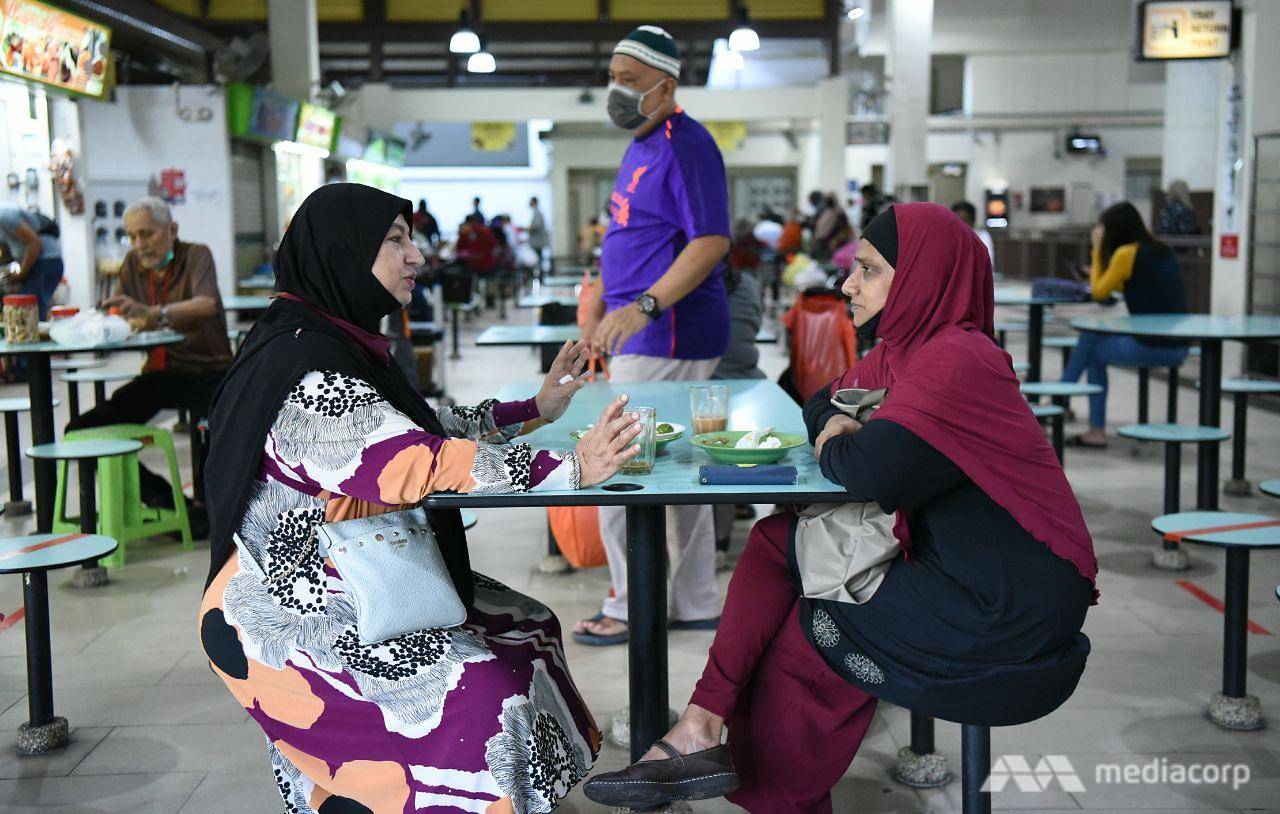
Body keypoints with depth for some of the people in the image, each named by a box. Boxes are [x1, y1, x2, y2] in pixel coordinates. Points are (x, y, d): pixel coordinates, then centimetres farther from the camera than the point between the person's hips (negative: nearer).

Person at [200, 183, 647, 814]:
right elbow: (416, 464, -30)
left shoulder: (339, 341, 8)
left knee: (527, 626, 12)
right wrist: (568, 469, -30)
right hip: (287, 621, -10)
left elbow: (418, 427, 17)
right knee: (480, 697, -21)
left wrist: (535, 409, 16)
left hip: (348, 586, 10)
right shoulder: (306, 370, -23)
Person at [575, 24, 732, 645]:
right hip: (650, 333, 11)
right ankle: (696, 604, 24)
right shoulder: (641, 146, 18)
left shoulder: (685, 145, -14)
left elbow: (712, 241, -24)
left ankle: (632, 608, 6)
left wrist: (644, 305, -32)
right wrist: (600, 311, 27)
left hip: (669, 333, -10)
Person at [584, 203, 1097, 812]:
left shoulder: (958, 361, -20)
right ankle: (703, 728, -4)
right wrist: (853, 436, -4)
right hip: (955, 570, 9)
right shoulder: (902, 354, 10)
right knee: (778, 539, 1)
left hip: (1007, 618, -9)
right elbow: (818, 414, 20)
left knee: (806, 638, -5)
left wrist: (837, 449, -8)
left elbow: (874, 470, -31)